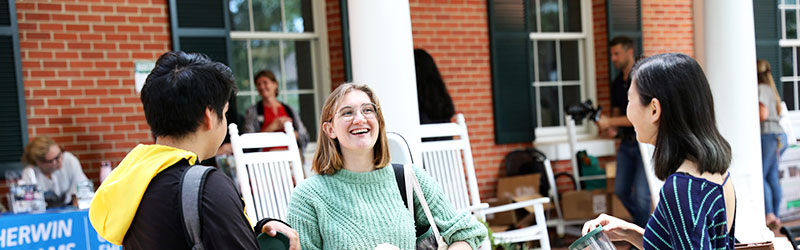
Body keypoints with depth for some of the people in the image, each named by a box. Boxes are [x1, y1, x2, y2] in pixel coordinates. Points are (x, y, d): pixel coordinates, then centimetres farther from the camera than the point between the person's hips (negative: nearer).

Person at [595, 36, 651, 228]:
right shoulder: (617, 84, 11)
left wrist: (611, 121, -19)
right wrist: (610, 127, -3)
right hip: (626, 142, 8)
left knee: (641, 194, -9)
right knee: (621, 190, 10)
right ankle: (644, 222, 30)